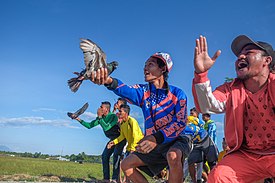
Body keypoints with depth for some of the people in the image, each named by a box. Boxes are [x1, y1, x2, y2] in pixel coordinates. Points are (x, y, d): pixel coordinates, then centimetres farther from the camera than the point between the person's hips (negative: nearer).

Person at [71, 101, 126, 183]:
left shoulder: (113, 116, -24)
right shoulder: (100, 117, 0)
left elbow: (106, 127, -36)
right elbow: (89, 125, 2)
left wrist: (100, 117, -33)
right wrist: (79, 119, -7)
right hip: (113, 139, 8)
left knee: (116, 156, -20)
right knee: (105, 156, 0)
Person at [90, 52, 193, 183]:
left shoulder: (177, 93, -11)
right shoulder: (144, 91, -1)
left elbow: (180, 123, -19)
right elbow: (127, 91, -24)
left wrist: (157, 138, -35)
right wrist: (109, 81, -47)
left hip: (178, 138, -5)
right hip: (155, 143, 5)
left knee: (173, 156, -38)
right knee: (126, 165, -1)